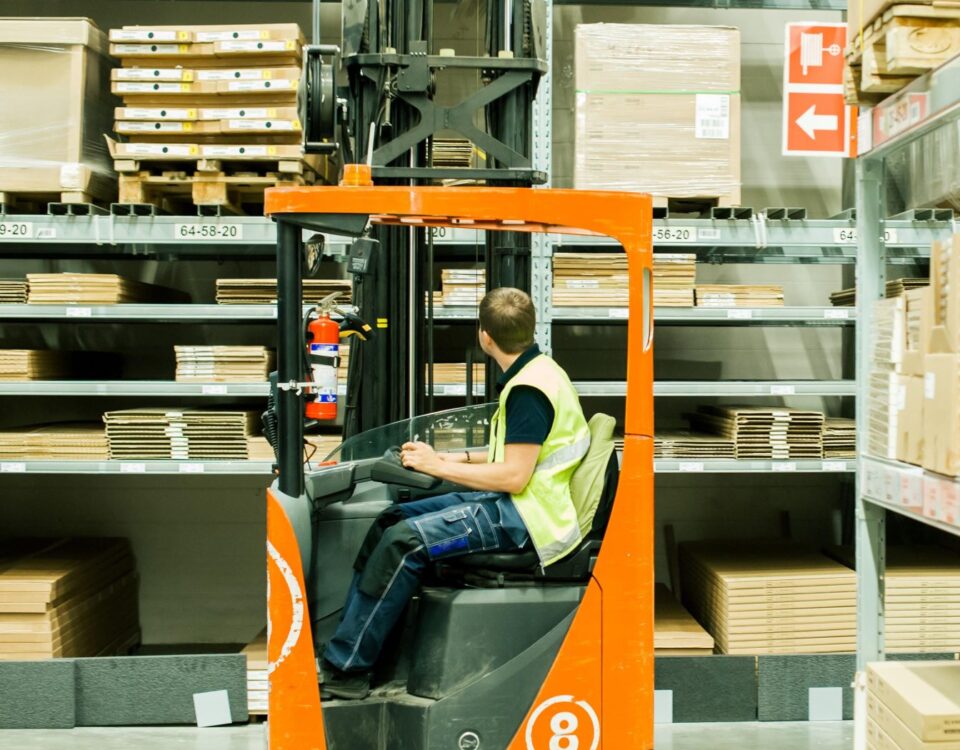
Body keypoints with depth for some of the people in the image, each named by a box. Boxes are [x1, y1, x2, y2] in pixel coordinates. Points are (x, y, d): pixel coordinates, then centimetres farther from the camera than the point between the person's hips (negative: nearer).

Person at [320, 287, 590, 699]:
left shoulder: (530, 389, -18)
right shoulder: (534, 373, 14)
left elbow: (514, 476, -22)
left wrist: (439, 466, -14)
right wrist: (459, 458, 11)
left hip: (526, 515, -11)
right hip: (511, 502, 11)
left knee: (405, 541, -22)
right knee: (390, 521, 5)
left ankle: (345, 668, -13)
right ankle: (342, 644, 5)